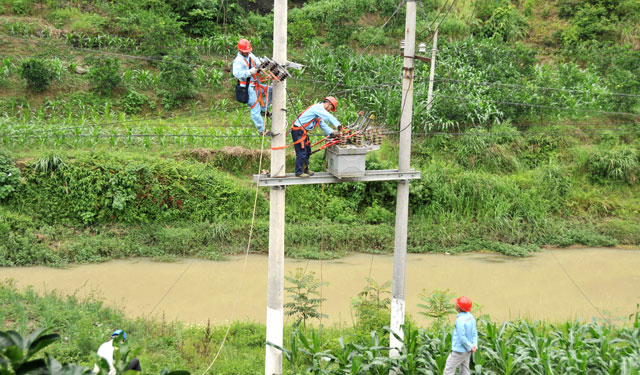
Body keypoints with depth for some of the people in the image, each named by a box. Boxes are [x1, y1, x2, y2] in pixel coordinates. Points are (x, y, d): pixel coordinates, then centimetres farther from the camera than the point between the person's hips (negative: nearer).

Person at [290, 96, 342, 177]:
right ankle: (299, 172, -3)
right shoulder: (317, 108, -14)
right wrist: (338, 125, -21)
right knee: (302, 152, -9)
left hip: (302, 131, 11)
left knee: (307, 151, 17)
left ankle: (305, 169, 28)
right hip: (298, 130, -11)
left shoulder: (320, 110, 20)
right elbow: (329, 117, -23)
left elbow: (323, 125, 19)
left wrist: (332, 132, 7)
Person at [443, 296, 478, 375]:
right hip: (467, 351, 8)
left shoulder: (460, 320, -25)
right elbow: (474, 333, 5)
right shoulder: (471, 317, 2)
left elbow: (462, 337, -23)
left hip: (459, 351, -8)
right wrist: (474, 345, -4)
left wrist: (471, 347, -11)